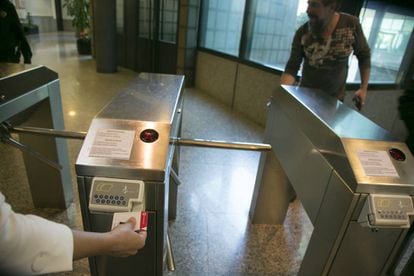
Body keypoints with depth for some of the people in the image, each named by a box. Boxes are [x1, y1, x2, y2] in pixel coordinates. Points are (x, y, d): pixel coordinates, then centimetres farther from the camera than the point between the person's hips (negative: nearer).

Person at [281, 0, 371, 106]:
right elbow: (292, 67, -14)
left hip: (334, 98, 0)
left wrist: (364, 88, -1)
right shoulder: (302, 32, -14)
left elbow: (364, 56, 1)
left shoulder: (351, 24, -13)